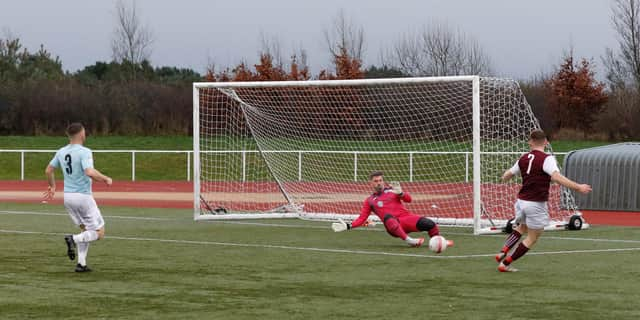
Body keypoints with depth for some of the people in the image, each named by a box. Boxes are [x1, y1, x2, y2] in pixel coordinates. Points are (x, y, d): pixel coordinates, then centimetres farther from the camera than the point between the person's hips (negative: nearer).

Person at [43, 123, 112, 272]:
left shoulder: (61, 152, 5)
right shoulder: (84, 152, -16)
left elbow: (49, 170, 15)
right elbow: (90, 172, -29)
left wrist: (52, 186, 32)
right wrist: (106, 179, -13)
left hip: (67, 196, 7)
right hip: (83, 196, -7)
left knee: (85, 230, 21)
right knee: (99, 233, 2)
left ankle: (81, 264, 12)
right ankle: (73, 239, -20)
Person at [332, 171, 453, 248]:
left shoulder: (391, 190, 16)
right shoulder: (369, 201, 17)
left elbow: (408, 199, 7)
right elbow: (362, 218, 14)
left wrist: (400, 193, -14)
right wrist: (348, 226, -1)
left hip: (407, 217, 2)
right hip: (393, 225, -2)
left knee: (429, 223, -24)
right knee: (387, 216, -39)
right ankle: (408, 240, -47)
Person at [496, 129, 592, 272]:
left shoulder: (524, 158, 5)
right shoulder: (546, 159, -14)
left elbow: (507, 175, 18)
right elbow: (556, 177, -30)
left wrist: (505, 177, 43)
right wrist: (578, 187, -29)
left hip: (521, 200, 6)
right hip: (536, 204, -6)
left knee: (521, 228, 32)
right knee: (532, 238, 10)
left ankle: (503, 252, 16)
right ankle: (505, 263, 10)